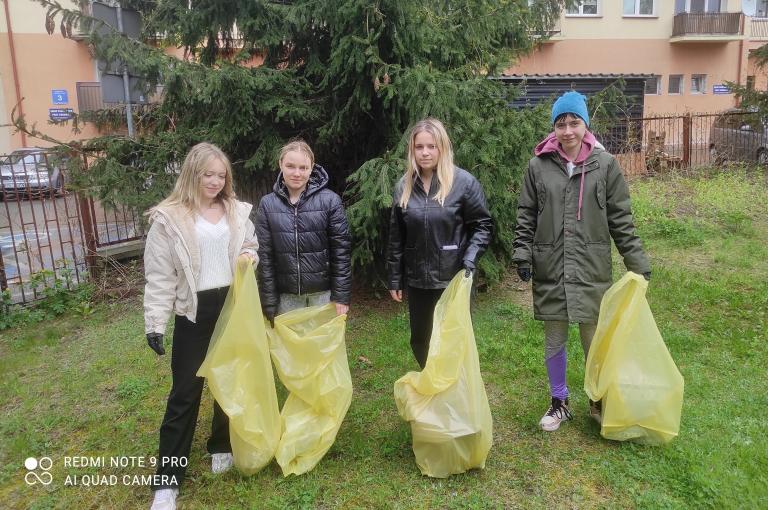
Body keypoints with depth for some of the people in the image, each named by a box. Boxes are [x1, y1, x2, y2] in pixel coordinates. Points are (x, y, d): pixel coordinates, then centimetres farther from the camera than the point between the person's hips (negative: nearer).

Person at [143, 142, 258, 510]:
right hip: (193, 311, -4)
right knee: (185, 392, 0)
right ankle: (167, 480, 12)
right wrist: (155, 324, -11)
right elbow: (159, 276, -8)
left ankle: (222, 447, 38)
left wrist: (250, 256, -5)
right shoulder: (168, 218, -8)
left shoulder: (238, 212, 4)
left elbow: (251, 247, 18)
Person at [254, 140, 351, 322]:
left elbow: (341, 251, -6)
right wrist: (269, 304, -2)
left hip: (323, 293, -1)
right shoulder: (267, 204, -1)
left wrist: (341, 296, -8)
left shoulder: (330, 200, -7)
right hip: (286, 295, 1)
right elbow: (265, 256, -1)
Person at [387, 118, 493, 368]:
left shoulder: (464, 182, -9)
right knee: (420, 340, 17)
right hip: (417, 279, 4)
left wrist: (470, 258, -18)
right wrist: (394, 279, 9)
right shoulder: (404, 186, 4)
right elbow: (396, 237, 8)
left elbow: (482, 225, -3)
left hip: (454, 278, -4)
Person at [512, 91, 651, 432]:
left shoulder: (605, 164, -2)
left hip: (592, 267, 0)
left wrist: (637, 263, 1)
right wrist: (522, 254, -4)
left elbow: (621, 218, 2)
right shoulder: (539, 165, -1)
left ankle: (598, 401, 33)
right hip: (550, 268, 1)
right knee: (554, 340, 12)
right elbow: (525, 215, 5)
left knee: (594, 339, 10)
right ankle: (559, 402, 32)